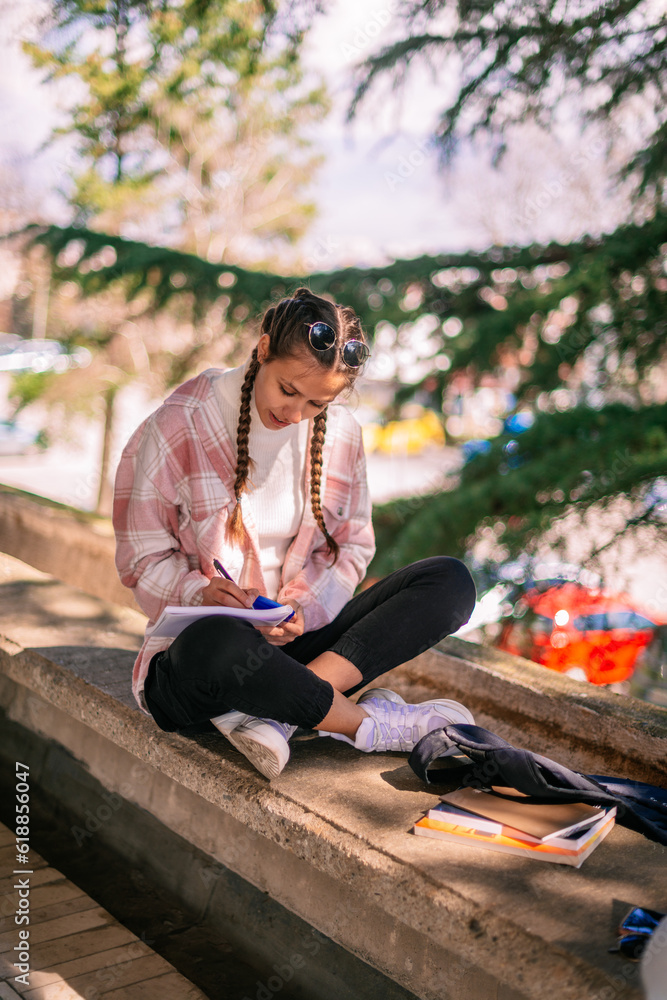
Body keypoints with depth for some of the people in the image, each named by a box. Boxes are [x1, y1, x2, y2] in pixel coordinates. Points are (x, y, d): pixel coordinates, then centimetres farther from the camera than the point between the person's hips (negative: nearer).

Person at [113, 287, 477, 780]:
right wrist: (199, 593, -24)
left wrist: (305, 606, -10)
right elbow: (143, 558, -3)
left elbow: (352, 547, 11)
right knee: (218, 643, -44)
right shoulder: (181, 424, -8)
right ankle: (370, 724, -18)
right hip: (189, 660, -5)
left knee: (451, 581, -14)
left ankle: (271, 711, -27)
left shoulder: (340, 433, 4)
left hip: (294, 644, 5)